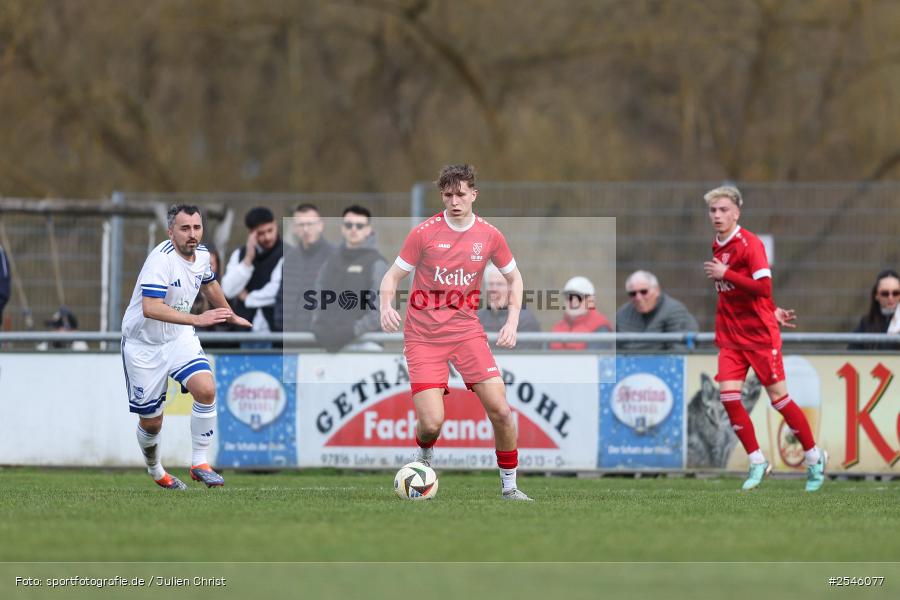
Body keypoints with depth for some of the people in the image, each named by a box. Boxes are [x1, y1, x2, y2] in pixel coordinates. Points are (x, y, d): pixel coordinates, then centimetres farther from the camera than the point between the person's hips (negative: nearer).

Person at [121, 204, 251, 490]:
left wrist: (230, 316, 33)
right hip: (144, 345, -5)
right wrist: (197, 319, -46)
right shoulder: (161, 259, -27)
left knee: (206, 390, -20)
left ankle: (199, 463, -7)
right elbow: (150, 308, -40)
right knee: (151, 422, 4)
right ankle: (154, 470, 35)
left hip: (180, 338, 5)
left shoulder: (201, 254, -3)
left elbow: (209, 285, 21)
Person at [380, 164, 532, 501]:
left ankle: (509, 487, 6)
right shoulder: (424, 233, -7)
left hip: (467, 330, 2)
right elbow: (393, 276, 0)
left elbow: (514, 278, 14)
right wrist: (386, 307, -20)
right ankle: (425, 455, 24)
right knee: (432, 422, -14)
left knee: (500, 409, -11)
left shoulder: (489, 235, 1)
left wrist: (512, 322, 1)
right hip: (423, 334, -2)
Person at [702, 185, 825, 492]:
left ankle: (814, 458, 15)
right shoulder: (718, 247, 8)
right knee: (728, 394, -9)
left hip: (760, 334, -6)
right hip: (731, 336, 6)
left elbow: (762, 287, -23)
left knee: (779, 397, -1)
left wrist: (724, 274, -24)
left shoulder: (750, 243, -14)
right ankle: (757, 462, 2)